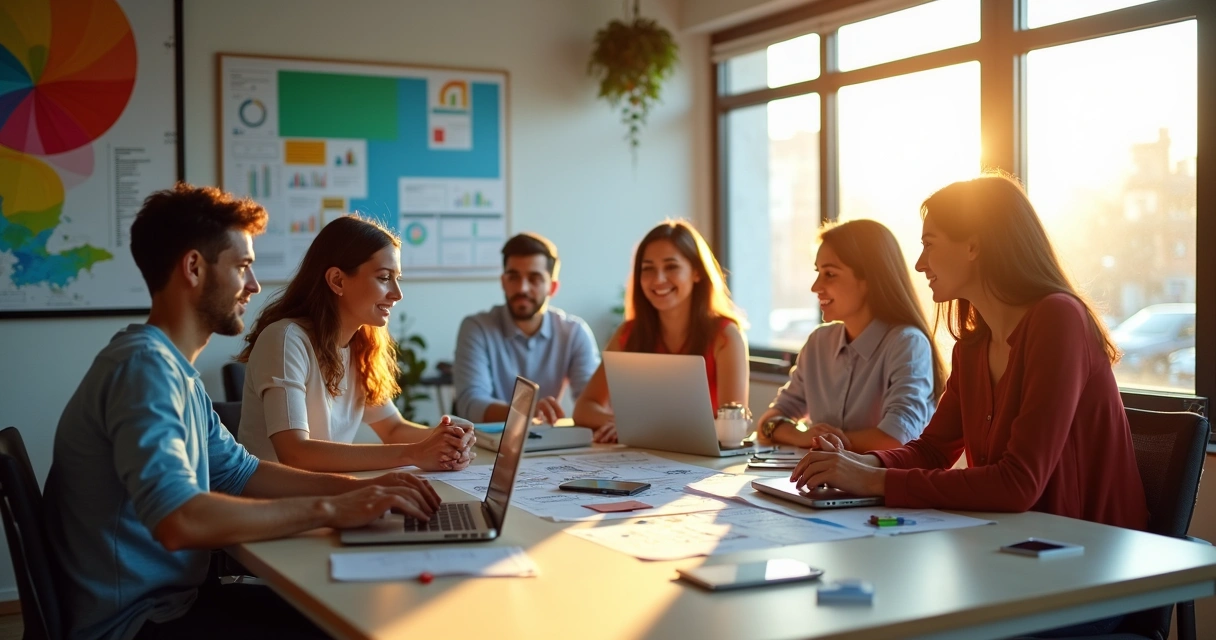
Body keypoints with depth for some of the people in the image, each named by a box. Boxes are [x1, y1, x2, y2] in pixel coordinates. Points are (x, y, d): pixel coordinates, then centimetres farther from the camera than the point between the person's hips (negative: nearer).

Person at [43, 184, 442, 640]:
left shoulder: (173, 367, 12)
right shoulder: (144, 365, -20)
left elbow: (240, 473, 14)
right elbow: (179, 520, -32)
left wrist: (361, 487, 0)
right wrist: (329, 509, -25)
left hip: (171, 596, 9)